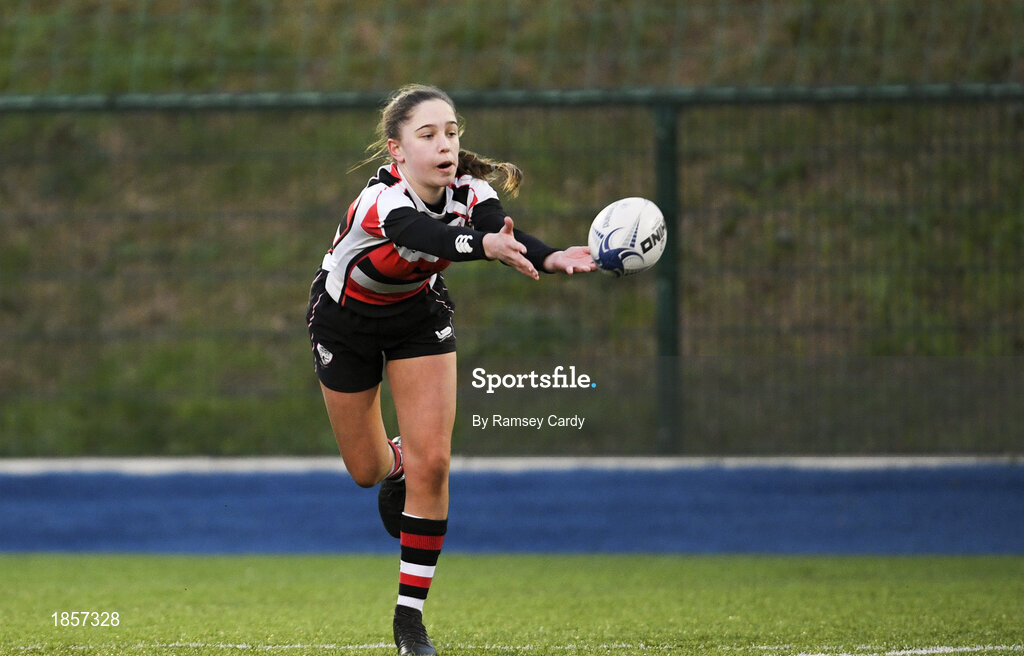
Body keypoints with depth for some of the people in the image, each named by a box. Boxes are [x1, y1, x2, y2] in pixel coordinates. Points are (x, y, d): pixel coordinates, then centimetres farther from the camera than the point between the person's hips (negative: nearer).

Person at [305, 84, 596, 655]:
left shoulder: (469, 191, -25)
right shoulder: (384, 202, -38)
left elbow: (502, 230, -45)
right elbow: (424, 236, -60)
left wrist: (550, 258, -68)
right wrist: (486, 244, -80)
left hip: (418, 313, 3)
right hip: (346, 318, -3)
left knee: (432, 463, -11)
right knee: (367, 471, 9)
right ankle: (396, 463, 49)